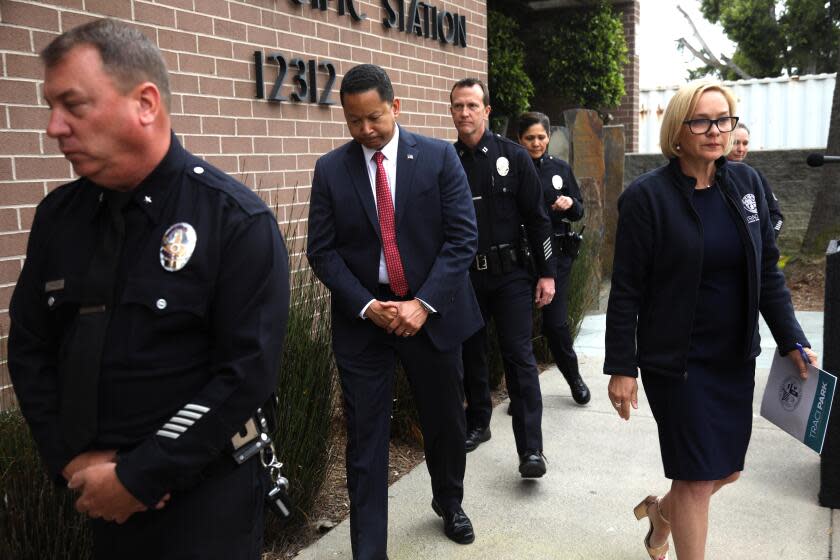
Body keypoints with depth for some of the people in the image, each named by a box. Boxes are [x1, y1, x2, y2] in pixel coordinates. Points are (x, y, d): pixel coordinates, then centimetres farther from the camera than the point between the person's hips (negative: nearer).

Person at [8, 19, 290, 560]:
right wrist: (71, 457, -5)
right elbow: (29, 346, 7)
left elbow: (250, 372, -19)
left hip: (206, 494, -5)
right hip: (100, 493, 5)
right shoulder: (58, 215, 1)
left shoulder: (239, 221, -16)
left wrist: (138, 478, -16)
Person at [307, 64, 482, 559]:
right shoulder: (331, 170, 1)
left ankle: (449, 501, 46)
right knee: (366, 438, 3)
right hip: (363, 317, 0)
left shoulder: (439, 157, -2)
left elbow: (462, 237, -7)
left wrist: (423, 304, -16)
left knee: (446, 421, 17)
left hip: (431, 312, 1)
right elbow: (322, 251, -1)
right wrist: (368, 307, -14)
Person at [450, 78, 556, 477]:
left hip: (510, 274, -2)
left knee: (519, 357, -4)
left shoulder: (512, 156, -1)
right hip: (464, 277, 3)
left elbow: (537, 218, -1)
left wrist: (547, 273, -5)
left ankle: (531, 449, 0)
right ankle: (477, 425, 33)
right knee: (472, 354, 14)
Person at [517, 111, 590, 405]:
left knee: (555, 322, -1)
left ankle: (574, 378, 24)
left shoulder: (561, 169, 7)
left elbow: (579, 212, 12)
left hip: (556, 253, 1)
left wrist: (571, 204, -9)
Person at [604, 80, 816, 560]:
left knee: (728, 469, 16)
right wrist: (621, 368, -11)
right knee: (698, 478, 2)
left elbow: (768, 269, 8)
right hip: (676, 360, -5)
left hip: (736, 358, 6)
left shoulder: (747, 183, 2)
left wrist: (792, 340, 2)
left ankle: (662, 511, 45)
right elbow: (626, 290, -11)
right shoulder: (647, 196, -12)